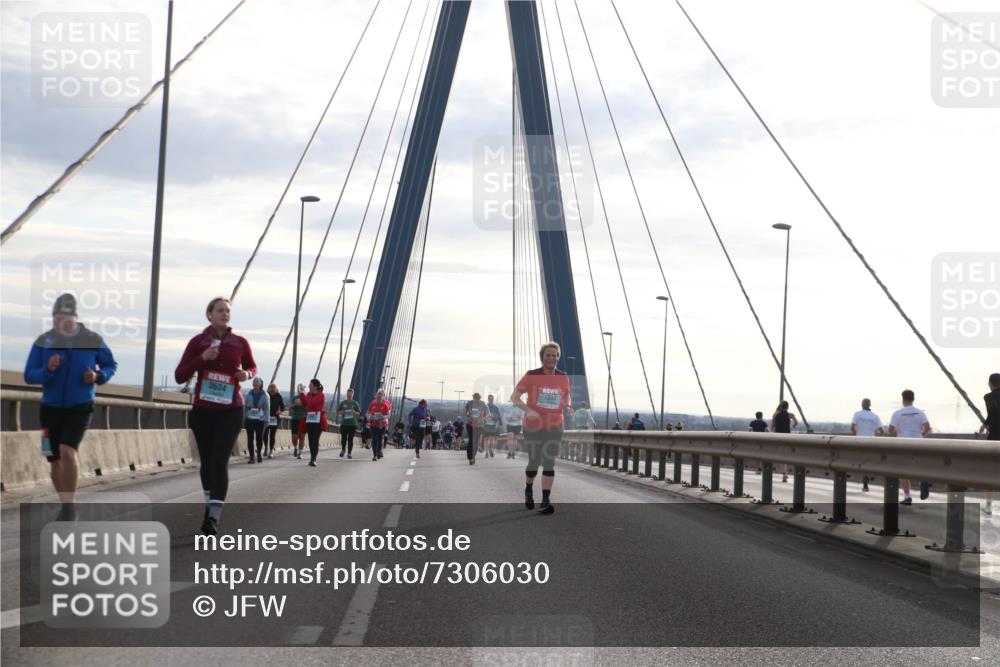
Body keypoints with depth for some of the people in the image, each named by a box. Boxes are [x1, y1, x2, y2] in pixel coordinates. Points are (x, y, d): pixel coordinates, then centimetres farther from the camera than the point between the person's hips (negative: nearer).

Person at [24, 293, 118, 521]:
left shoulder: (93, 340, -7)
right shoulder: (43, 341, -6)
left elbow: (111, 365, 7)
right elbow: (29, 375, -5)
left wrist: (99, 376, -14)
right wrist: (48, 370, -25)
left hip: (80, 409, -3)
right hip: (50, 408, 3)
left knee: (67, 452, -22)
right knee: (55, 461, 9)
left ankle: (69, 506, -8)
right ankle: (65, 506, 28)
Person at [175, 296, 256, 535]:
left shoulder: (240, 343, 2)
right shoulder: (198, 342, 1)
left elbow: (252, 366, 20)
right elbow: (179, 376, -1)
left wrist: (247, 374, -4)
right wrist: (202, 358, -16)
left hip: (230, 411, -1)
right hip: (203, 410, 2)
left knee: (220, 461, -14)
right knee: (206, 461, 12)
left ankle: (213, 517, -20)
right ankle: (210, 504, 32)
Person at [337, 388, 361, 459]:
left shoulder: (355, 403, 4)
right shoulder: (343, 403, 8)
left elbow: (359, 413, 4)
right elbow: (338, 412, 12)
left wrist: (354, 412, -15)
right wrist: (342, 412, -9)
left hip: (352, 424, -1)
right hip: (344, 423, 1)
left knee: (350, 439, 0)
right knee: (343, 438, -2)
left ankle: (349, 453, 8)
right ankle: (343, 450, 23)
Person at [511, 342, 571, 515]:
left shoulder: (563, 378, 1)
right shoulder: (531, 376, -9)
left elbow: (566, 400, 14)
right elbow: (514, 397, -8)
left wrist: (567, 407, -11)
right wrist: (528, 410, -26)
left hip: (554, 427, 1)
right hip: (533, 426, -1)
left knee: (549, 462, -12)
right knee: (534, 463, 7)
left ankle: (545, 502, -13)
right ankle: (528, 489, 38)